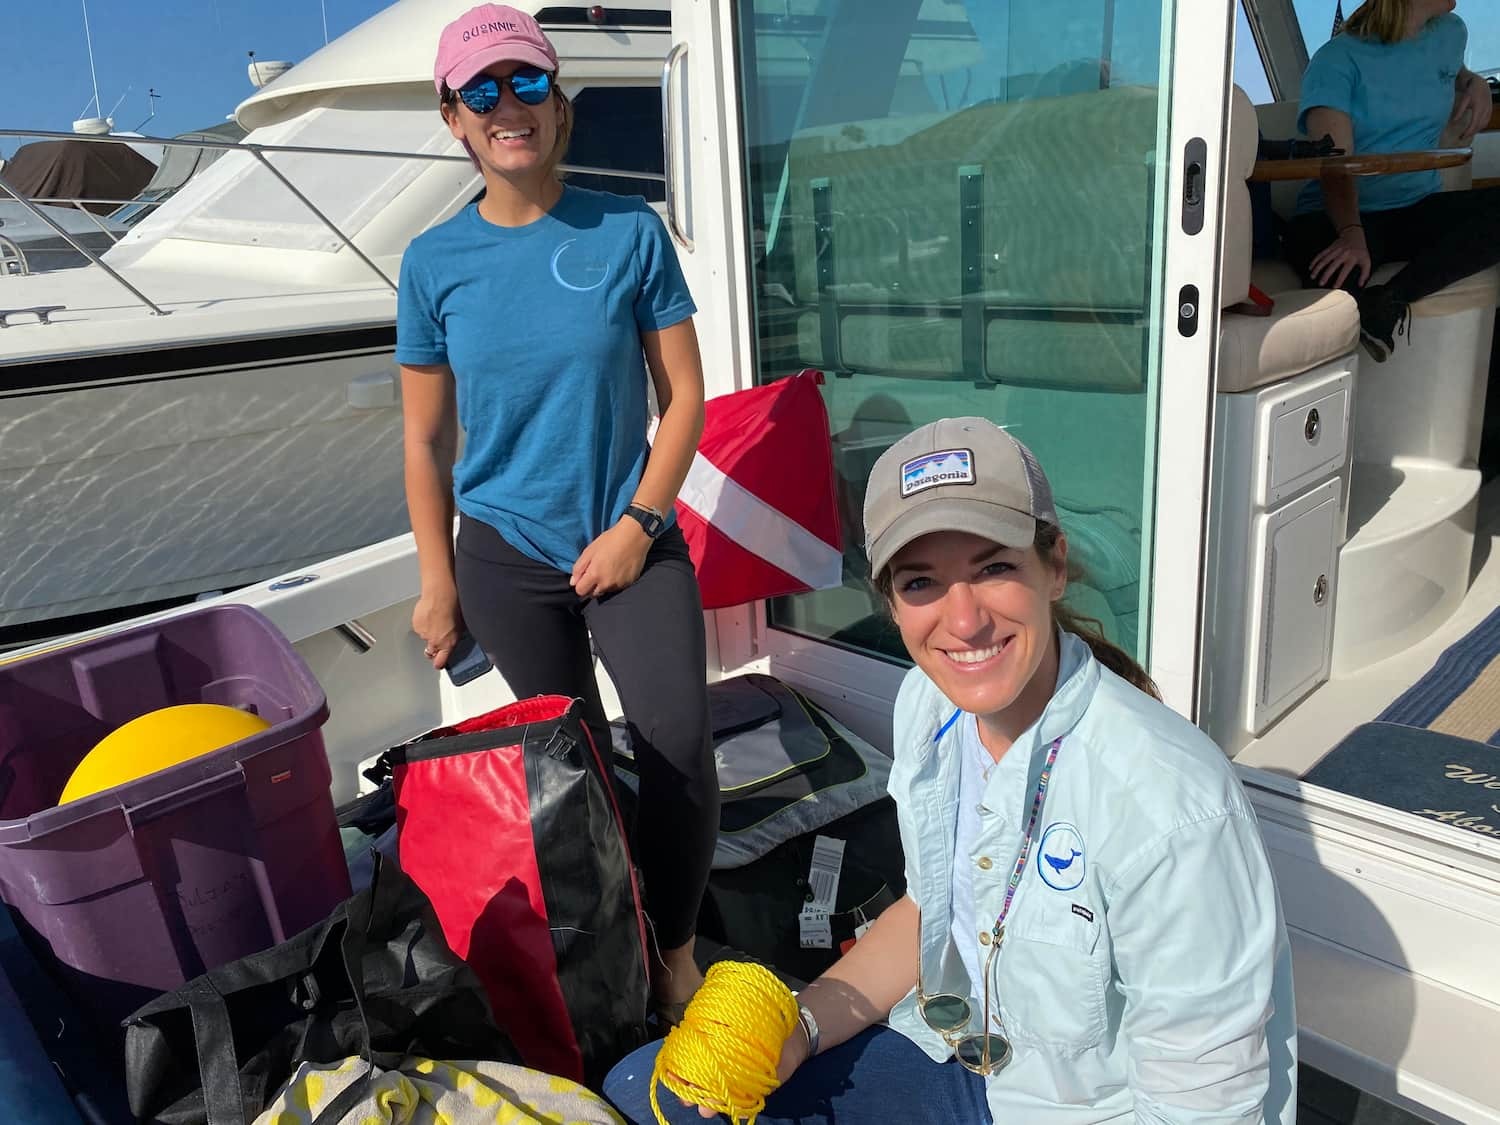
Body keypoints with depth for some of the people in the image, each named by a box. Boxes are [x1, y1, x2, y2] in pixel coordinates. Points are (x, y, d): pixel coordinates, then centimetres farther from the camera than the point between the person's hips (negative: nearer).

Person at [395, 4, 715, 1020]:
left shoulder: (631, 234, -4)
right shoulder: (436, 263, -1)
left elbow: (685, 397, -2)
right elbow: (427, 440, 4)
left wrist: (638, 524, -11)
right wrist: (439, 584, 5)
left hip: (631, 541, -1)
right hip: (507, 557, 1)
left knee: (678, 746, -10)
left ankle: (676, 953, 15)